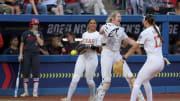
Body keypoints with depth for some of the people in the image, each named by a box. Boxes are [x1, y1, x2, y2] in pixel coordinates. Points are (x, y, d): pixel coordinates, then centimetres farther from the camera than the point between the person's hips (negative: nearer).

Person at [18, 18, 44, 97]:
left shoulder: (39, 34, 8)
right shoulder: (25, 33, 4)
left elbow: (41, 43, -4)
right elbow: (22, 44, 6)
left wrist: (37, 35, -8)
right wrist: (20, 54, -2)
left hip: (36, 54, 1)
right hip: (27, 54, -1)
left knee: (35, 73, -5)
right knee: (25, 73, -1)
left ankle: (35, 92, -1)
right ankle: (26, 92, 9)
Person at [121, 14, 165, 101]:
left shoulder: (145, 33, -8)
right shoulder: (157, 29, 11)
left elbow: (134, 47, -9)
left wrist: (124, 58, -8)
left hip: (152, 61, -8)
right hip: (161, 62, 8)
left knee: (137, 83, -5)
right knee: (145, 80, 25)